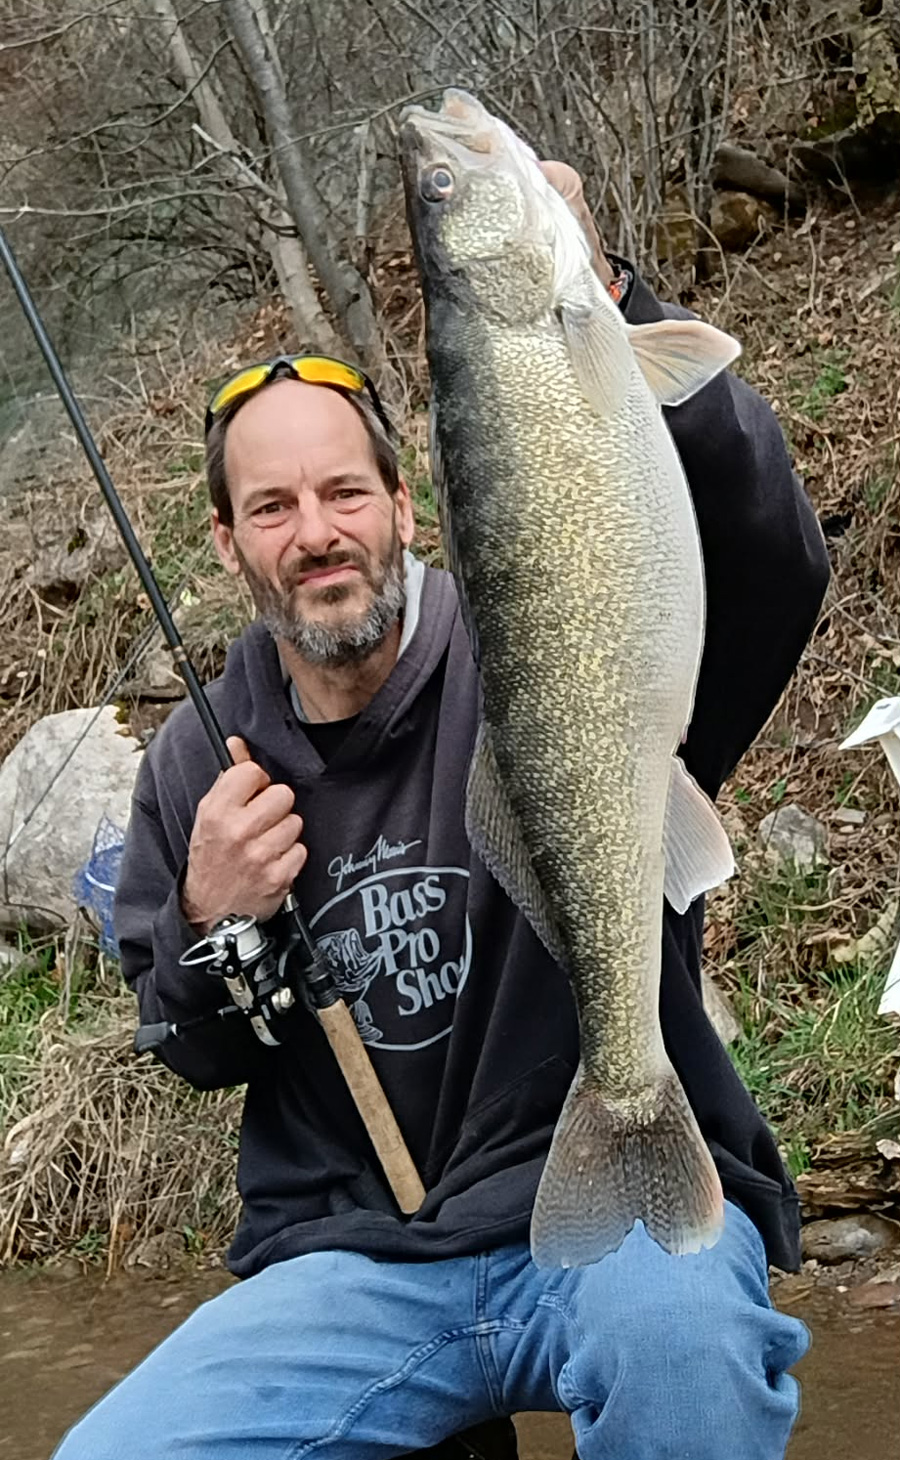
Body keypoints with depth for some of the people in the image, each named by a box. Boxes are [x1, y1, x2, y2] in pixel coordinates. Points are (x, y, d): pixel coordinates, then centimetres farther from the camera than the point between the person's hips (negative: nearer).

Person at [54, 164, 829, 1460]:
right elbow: (200, 1056, 18)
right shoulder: (198, 764, 7)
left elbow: (767, 547, -26)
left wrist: (604, 306, -39)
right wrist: (207, 931, -6)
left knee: (671, 1326, -38)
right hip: (353, 1260, 5)